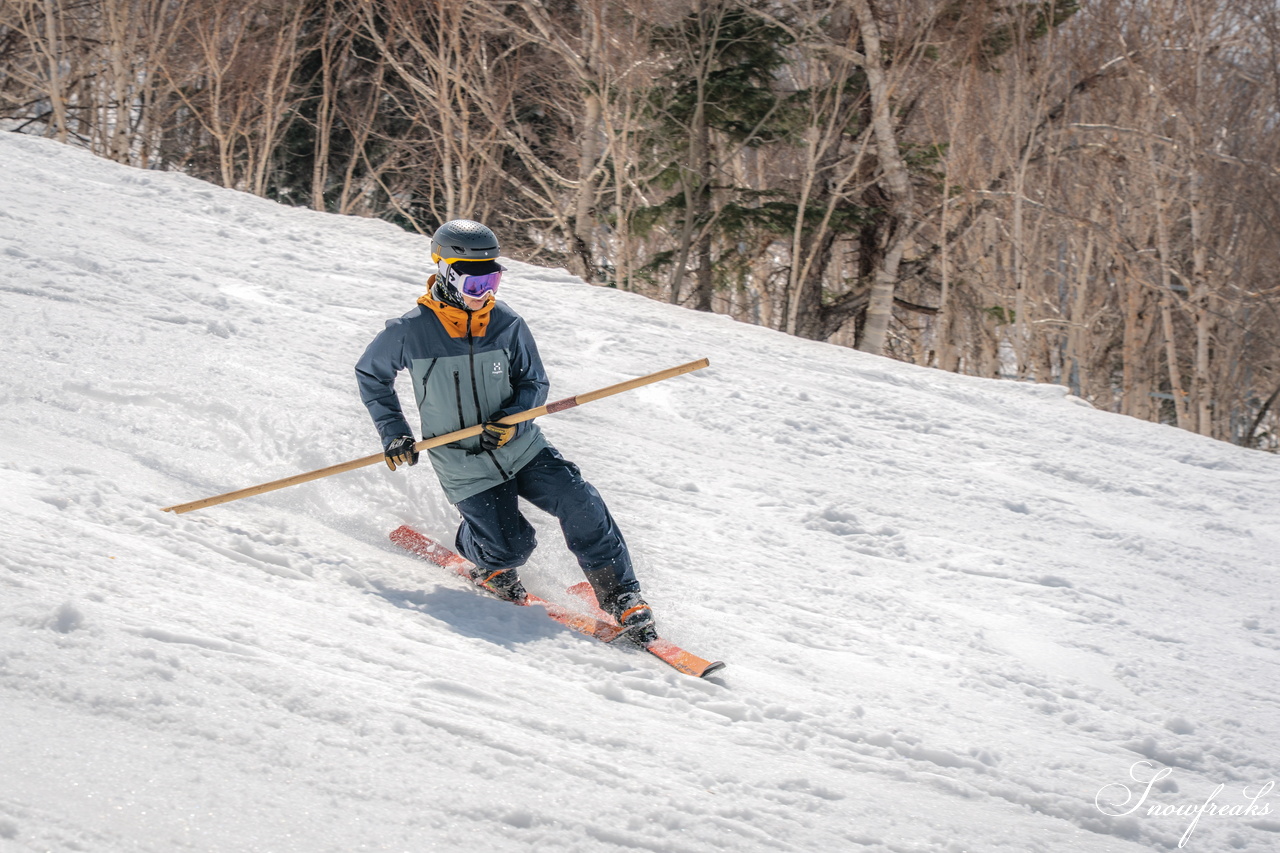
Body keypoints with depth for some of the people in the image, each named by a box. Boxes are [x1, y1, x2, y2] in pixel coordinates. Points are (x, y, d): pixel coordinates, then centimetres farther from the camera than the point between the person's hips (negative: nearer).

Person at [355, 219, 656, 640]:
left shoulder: (507, 324, -6)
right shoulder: (410, 331, -12)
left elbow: (534, 383, 4)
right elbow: (370, 374, 6)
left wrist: (513, 419, -16)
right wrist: (393, 432, 0)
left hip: (521, 447, 2)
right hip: (464, 468, -2)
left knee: (581, 504, -15)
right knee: (511, 546, -13)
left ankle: (619, 593, -1)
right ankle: (487, 560, 25)